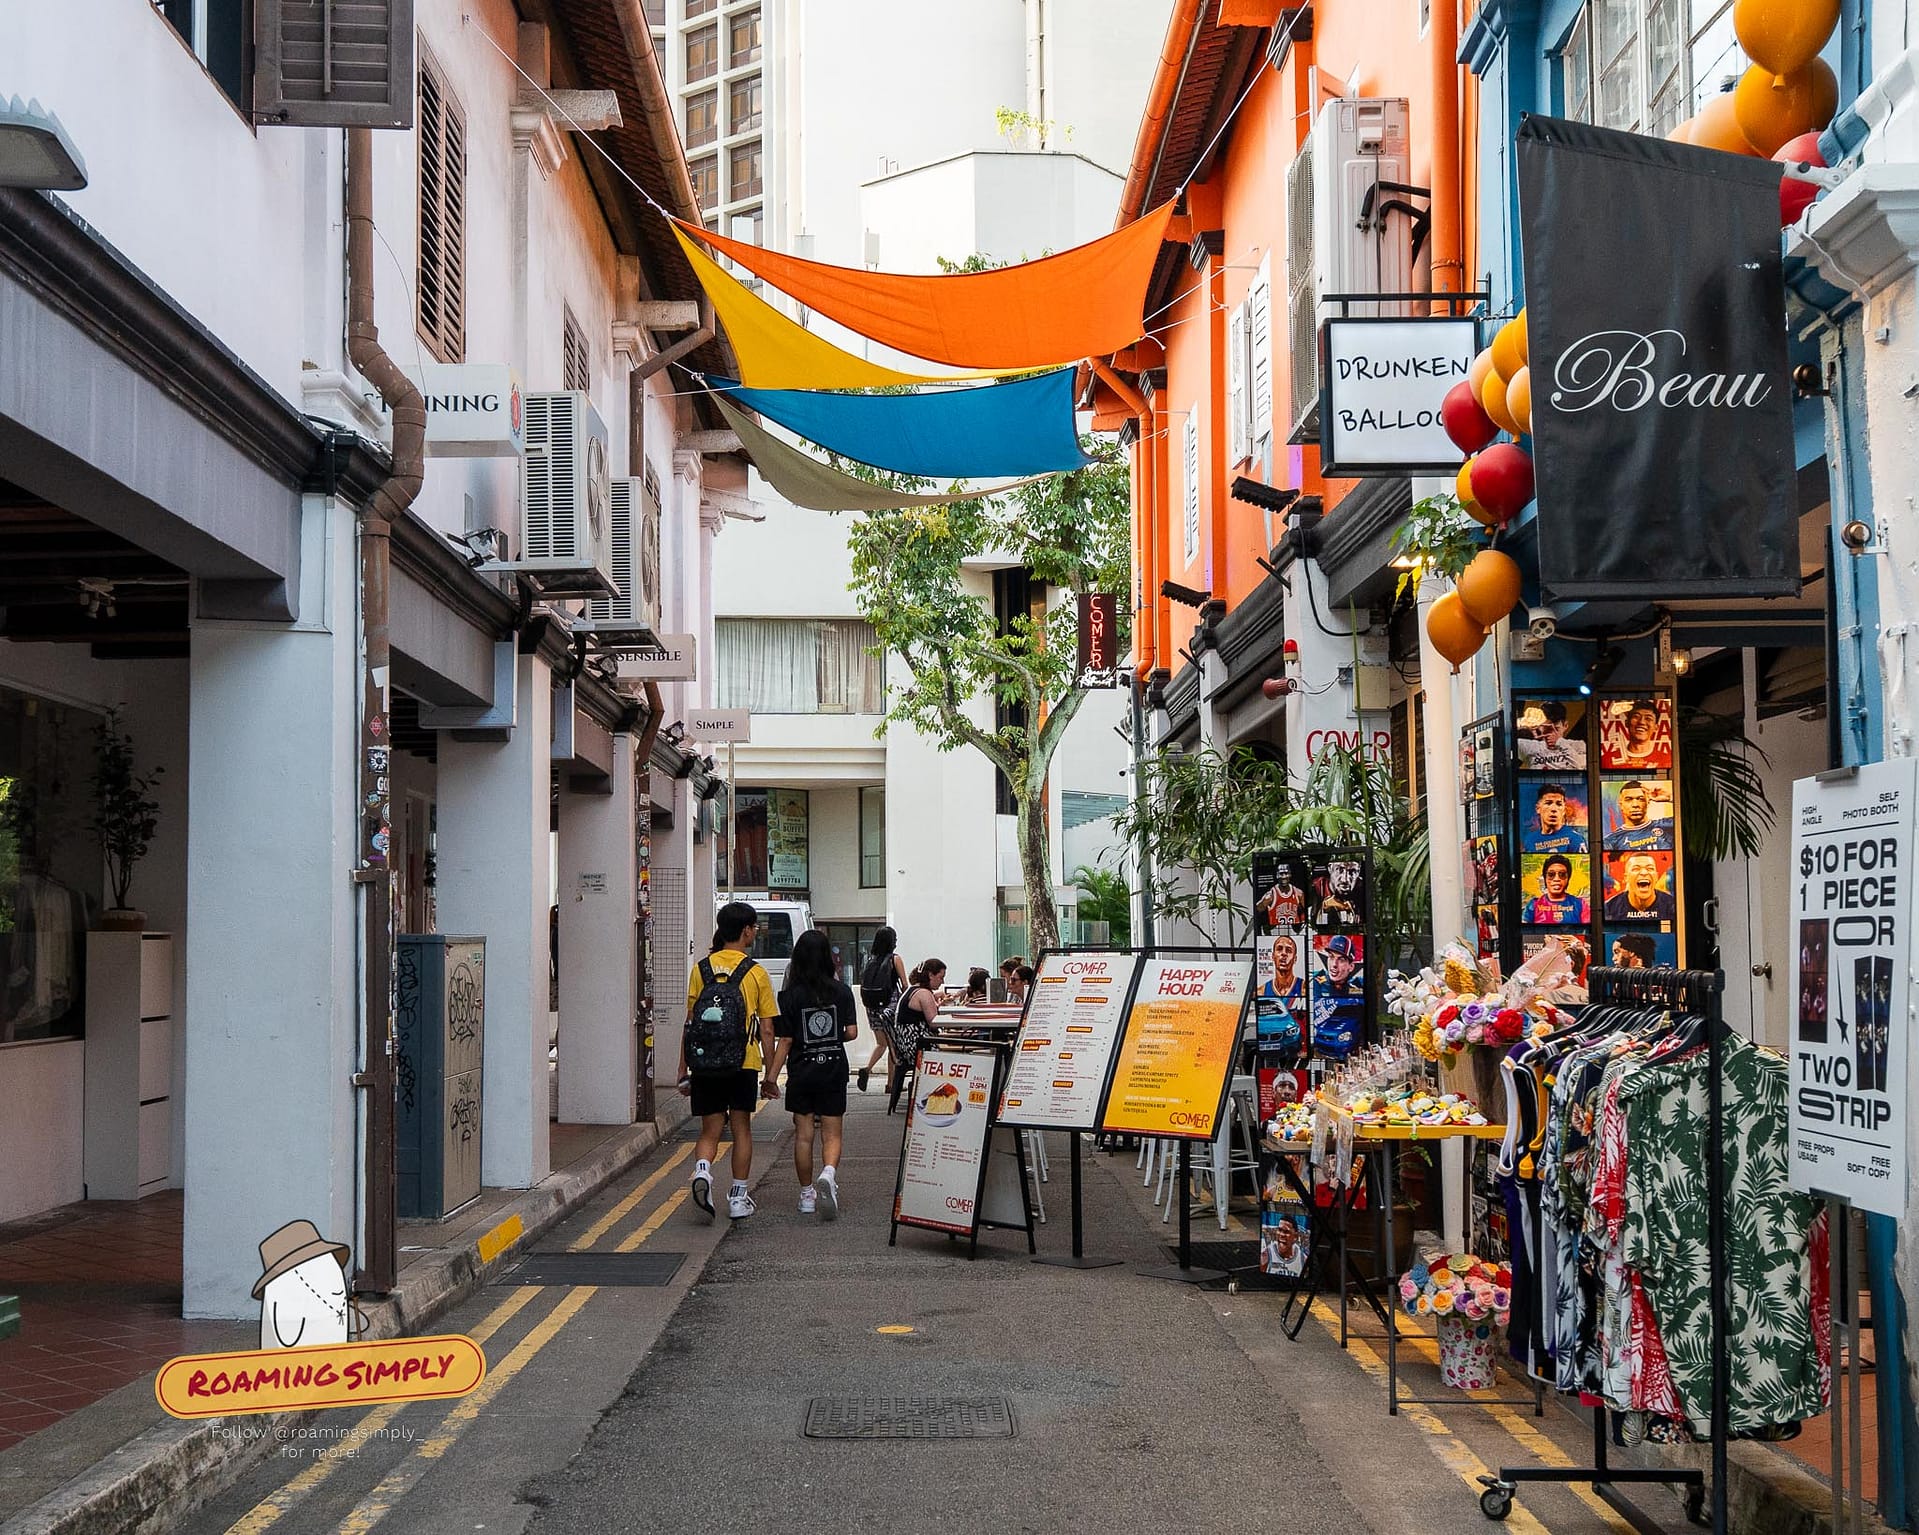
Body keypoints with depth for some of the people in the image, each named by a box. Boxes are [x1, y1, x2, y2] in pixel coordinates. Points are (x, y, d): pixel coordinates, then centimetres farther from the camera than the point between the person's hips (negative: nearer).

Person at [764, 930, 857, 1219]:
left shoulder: (790, 995, -7)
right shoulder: (842, 991, -4)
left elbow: (784, 1040, -8)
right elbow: (852, 1031, -1)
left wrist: (772, 1076, -2)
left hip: (801, 1073, 0)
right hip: (834, 1070, 1)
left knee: (803, 1135, 10)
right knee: (832, 1134, 5)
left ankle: (807, 1195, 15)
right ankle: (828, 1174, -23)